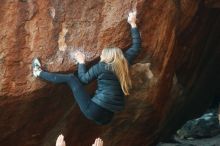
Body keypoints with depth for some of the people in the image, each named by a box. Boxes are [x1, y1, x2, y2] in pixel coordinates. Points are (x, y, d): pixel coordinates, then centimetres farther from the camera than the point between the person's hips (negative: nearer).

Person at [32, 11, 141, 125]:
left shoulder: (102, 66, -2)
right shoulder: (123, 64, 11)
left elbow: (83, 79, 11)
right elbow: (136, 47, 24)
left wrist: (81, 62, 28)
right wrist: (133, 24, 32)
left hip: (95, 110, -5)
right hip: (107, 118, 5)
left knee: (71, 78, 10)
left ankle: (39, 73, 24)